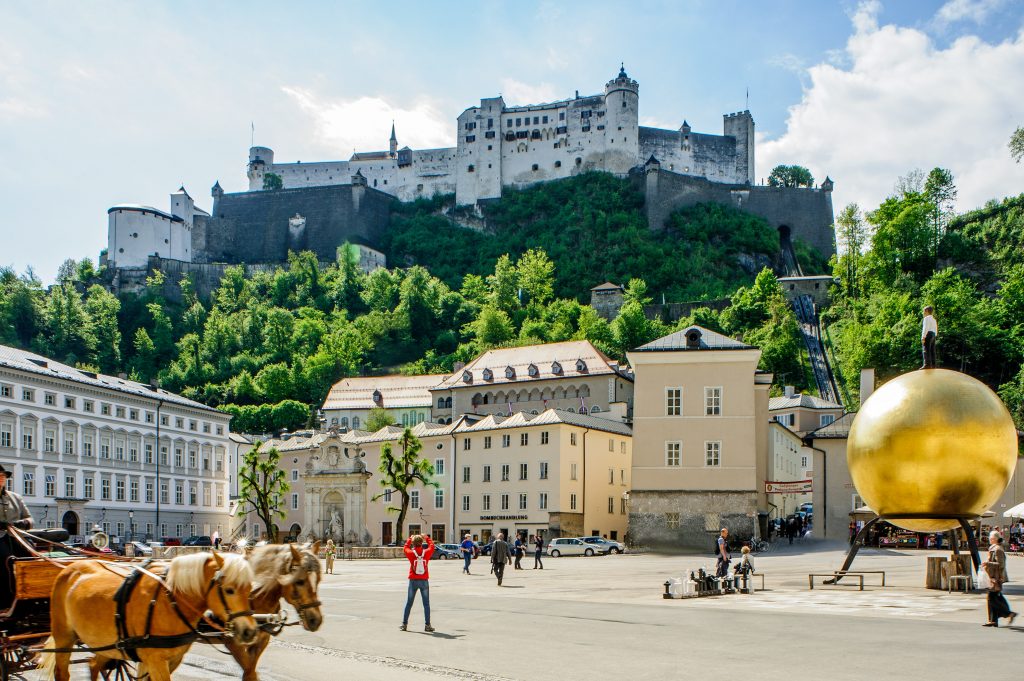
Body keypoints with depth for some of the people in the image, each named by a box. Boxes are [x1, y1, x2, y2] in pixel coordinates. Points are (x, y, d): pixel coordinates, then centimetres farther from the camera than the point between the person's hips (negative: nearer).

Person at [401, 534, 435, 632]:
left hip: (413, 581, 0)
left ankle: (404, 624, 15)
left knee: (409, 603, 11)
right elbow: (431, 545, 11)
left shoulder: (411, 553, -11)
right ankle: (427, 625, 5)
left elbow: (406, 547, 11)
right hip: (424, 581, 0)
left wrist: (410, 539, 23)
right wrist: (426, 538, 24)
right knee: (426, 604, 6)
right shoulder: (426, 552, -10)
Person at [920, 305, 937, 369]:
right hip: (933, 335, 10)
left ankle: (927, 364, -25)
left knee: (926, 349, -15)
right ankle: (933, 365, 6)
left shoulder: (926, 318, -5)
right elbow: (936, 329, 24)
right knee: (932, 350, 8)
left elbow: (925, 328, -15)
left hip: (928, 334, -10)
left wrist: (923, 337, -19)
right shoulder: (933, 319, 24)